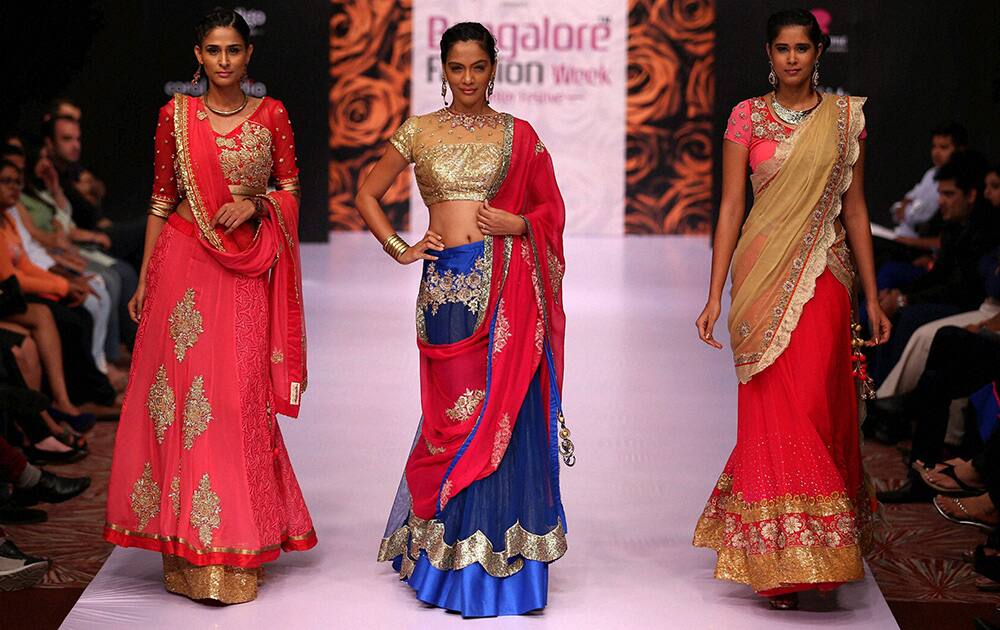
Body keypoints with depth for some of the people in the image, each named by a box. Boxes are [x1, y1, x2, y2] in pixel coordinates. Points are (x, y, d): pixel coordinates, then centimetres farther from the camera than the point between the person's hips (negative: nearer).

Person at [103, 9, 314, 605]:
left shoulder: (272, 115, 4)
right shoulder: (176, 115, 4)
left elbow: (291, 189, 10)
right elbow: (161, 198, 7)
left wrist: (255, 204, -12)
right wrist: (144, 280, 5)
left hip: (247, 270, 0)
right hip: (184, 262, 0)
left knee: (240, 399, 0)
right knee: (182, 389, -2)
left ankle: (237, 545, 11)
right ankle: (187, 549, 8)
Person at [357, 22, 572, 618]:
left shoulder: (518, 135, 7)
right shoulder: (418, 132, 8)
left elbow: (553, 210, 12)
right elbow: (368, 195, 16)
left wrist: (518, 224, -8)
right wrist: (400, 249, 5)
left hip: (508, 284, 0)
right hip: (447, 285, 0)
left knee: (504, 413, -2)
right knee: (456, 412, 2)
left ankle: (502, 560, 7)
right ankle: (453, 554, 15)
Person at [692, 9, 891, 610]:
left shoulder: (846, 117, 8)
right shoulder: (748, 117, 4)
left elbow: (856, 207, 9)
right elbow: (730, 207, 2)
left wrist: (873, 297, 6)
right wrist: (715, 295, -4)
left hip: (823, 279, 1)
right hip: (763, 277, -1)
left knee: (818, 406, -1)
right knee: (774, 409, -3)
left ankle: (816, 553, 19)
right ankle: (780, 562, 5)